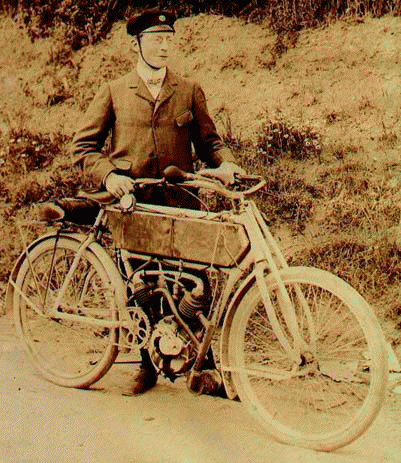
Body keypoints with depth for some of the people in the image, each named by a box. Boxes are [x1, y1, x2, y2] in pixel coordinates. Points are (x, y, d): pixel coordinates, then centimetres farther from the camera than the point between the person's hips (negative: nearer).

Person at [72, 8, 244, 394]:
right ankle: (149, 365, 22)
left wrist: (224, 163, -9)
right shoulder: (114, 92, 10)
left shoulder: (189, 91, 12)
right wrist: (108, 175, -11)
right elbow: (84, 145, 7)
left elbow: (207, 139, 13)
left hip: (179, 203, 0)